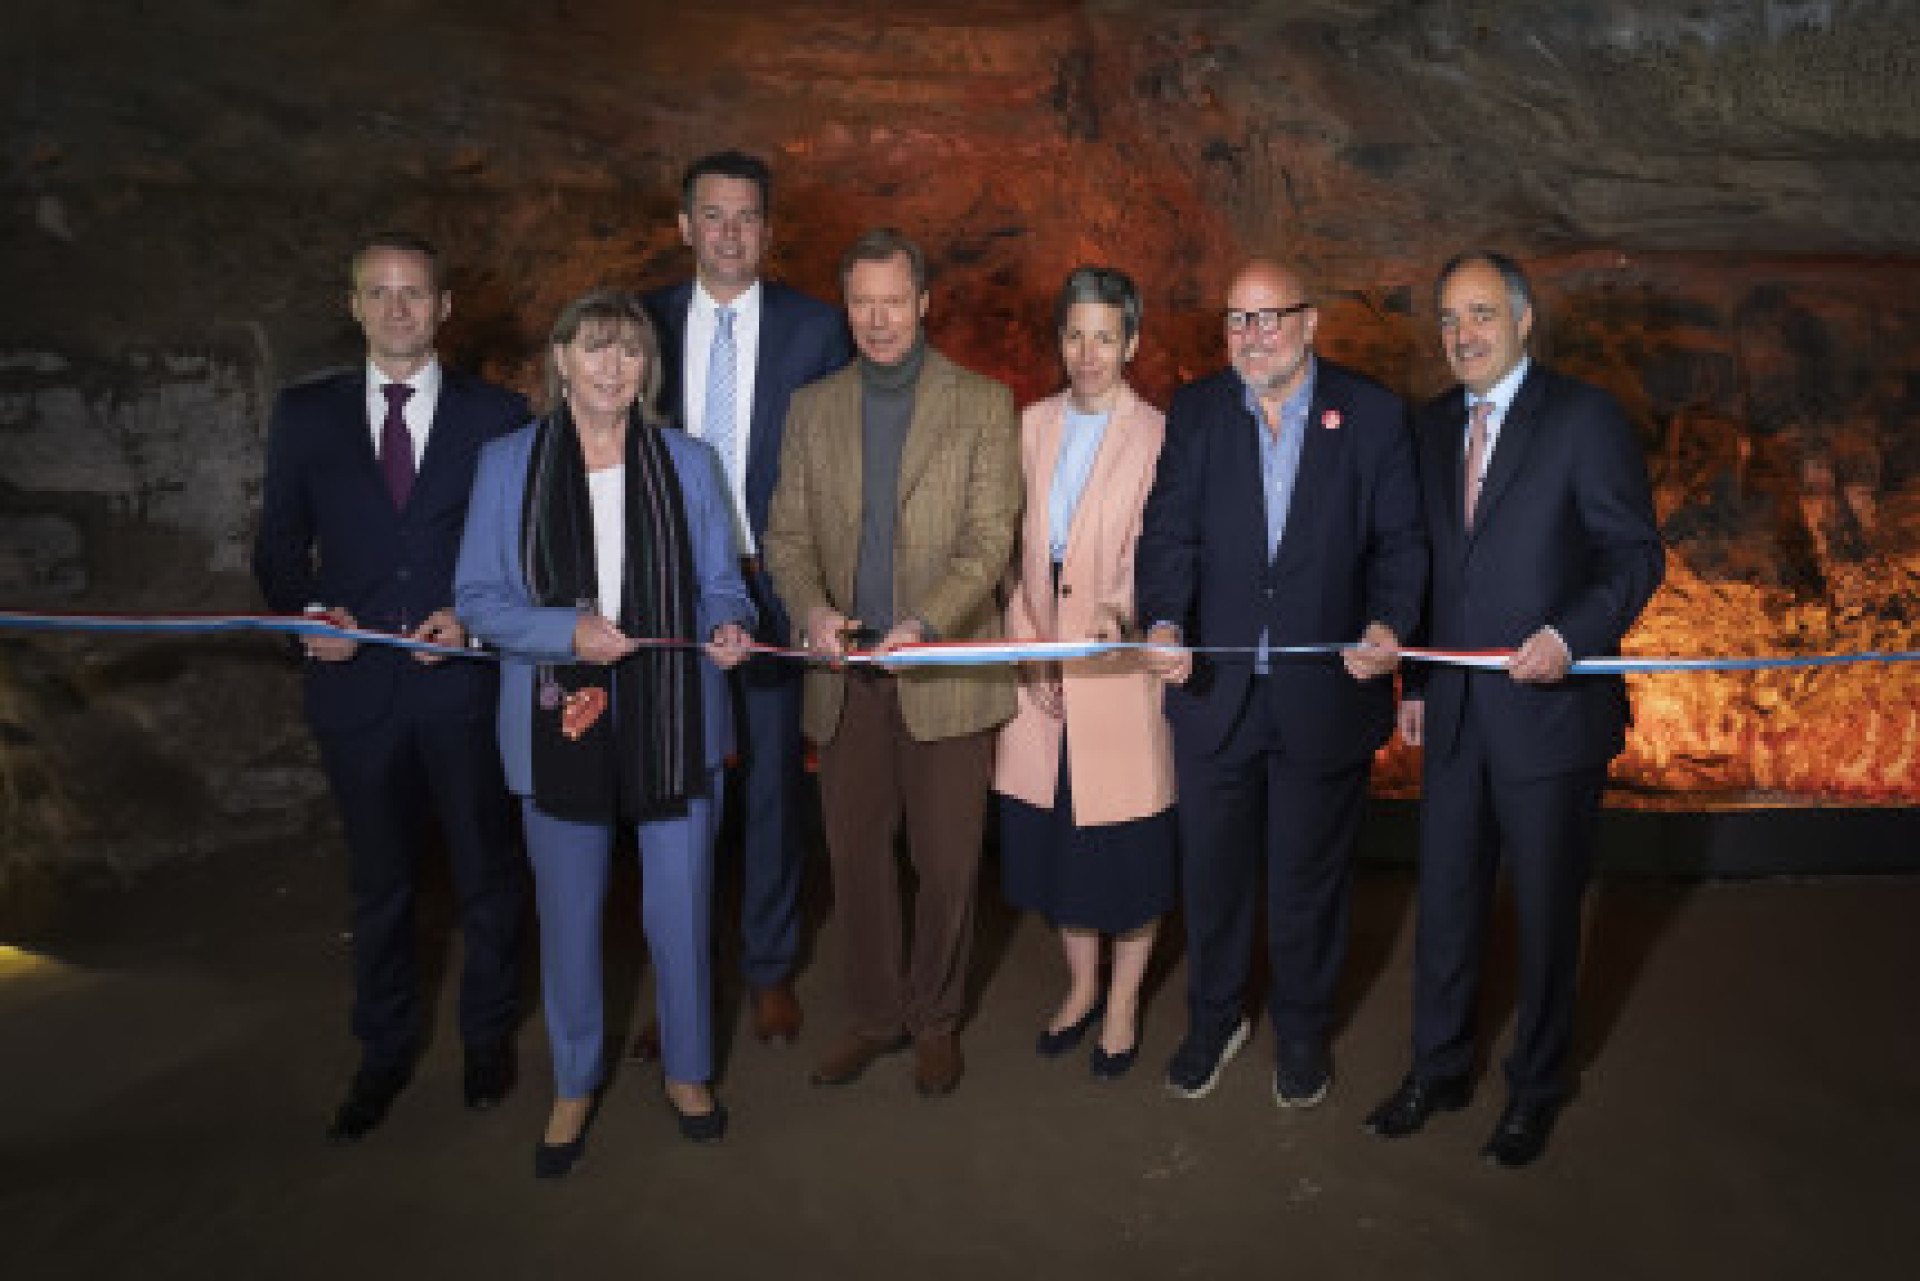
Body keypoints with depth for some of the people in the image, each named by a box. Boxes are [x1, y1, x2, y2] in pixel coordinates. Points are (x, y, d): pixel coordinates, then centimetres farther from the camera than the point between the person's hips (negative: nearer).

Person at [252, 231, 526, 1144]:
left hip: (466, 682, -1)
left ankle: (488, 1034, 35)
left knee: (486, 871, 13)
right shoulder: (305, 415, 5)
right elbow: (280, 545, 8)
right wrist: (309, 611, -11)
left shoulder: (497, 415, 0)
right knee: (378, 882, 16)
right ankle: (385, 1050, 35)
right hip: (357, 684, 2)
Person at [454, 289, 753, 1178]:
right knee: (568, 917, 12)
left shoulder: (688, 463, 5)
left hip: (674, 722, 1)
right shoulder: (507, 464, 2)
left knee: (680, 912, 9)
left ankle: (687, 1070, 33)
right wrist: (567, 631, -17)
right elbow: (478, 597, -1)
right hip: (561, 726, 0)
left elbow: (721, 585, 8)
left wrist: (731, 627, -14)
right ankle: (574, 1088, 34)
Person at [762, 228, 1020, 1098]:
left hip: (943, 670, -3)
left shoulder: (982, 404, 1)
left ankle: (935, 1019, 26)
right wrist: (812, 609, -12)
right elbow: (786, 533, 8)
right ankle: (875, 1016, 29)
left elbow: (989, 537, -6)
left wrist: (924, 624, -21)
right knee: (854, 853, 10)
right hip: (846, 675, 3)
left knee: (946, 861, 5)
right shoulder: (812, 408, 10)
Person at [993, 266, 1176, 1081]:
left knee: (1127, 853, 6)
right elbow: (1016, 550, 10)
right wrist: (1030, 649, 1)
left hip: (1119, 669, -4)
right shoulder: (1033, 425, 9)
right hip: (1041, 676, 4)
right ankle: (1082, 986, 36)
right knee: (1053, 841, 14)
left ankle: (1123, 1004, 28)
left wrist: (1121, 610, -31)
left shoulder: (1158, 436, -5)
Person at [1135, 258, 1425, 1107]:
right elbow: (1170, 533, -4)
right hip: (1214, 689, 2)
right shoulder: (1195, 411, 2)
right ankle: (1214, 1019, 39)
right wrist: (1164, 622, -22)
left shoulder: (1372, 415, -2)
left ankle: (1302, 1029, 38)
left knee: (1310, 875, 15)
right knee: (1212, 869, 15)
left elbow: (1399, 541, -3)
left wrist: (1389, 624, -22)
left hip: (1326, 694, -1)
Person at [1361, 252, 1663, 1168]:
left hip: (1550, 710, -4)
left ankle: (1535, 1088, 29)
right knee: (1445, 897, 13)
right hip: (1456, 713, 5)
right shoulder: (1432, 425, 10)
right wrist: (1416, 682, 12)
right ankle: (1437, 1070, 31)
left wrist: (1569, 634, -24)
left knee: (1546, 909, 10)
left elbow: (1636, 555, -8)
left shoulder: (1585, 418, -7)